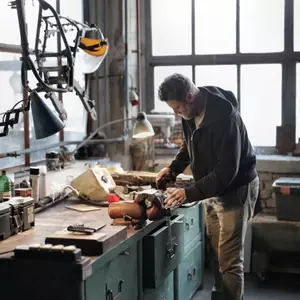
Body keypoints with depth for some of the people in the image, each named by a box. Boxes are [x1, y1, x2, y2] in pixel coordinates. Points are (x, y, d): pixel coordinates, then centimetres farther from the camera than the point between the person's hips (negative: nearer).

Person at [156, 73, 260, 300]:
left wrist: (190, 193, -30)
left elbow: (227, 171, -31)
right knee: (216, 253, 16)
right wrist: (174, 168, 1)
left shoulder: (224, 118, -30)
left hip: (235, 189, -8)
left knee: (229, 259, -5)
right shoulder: (191, 112, -4)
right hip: (213, 188, 8)